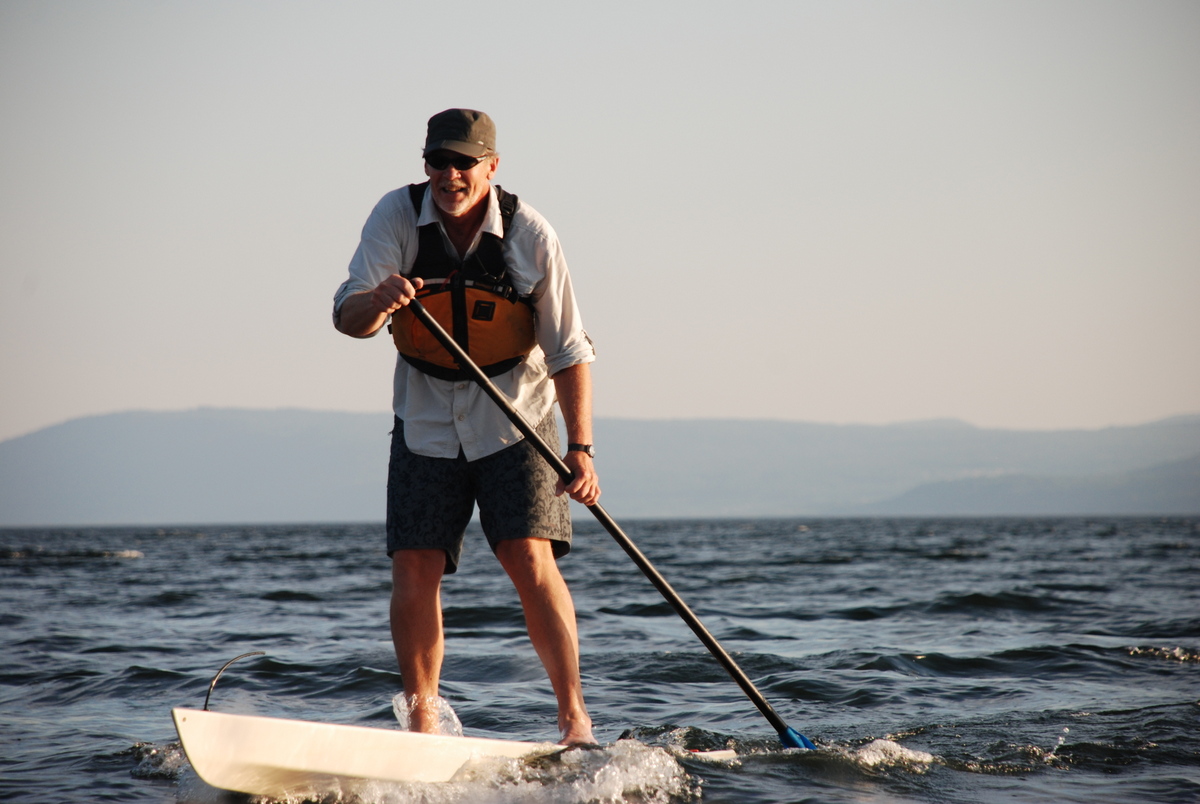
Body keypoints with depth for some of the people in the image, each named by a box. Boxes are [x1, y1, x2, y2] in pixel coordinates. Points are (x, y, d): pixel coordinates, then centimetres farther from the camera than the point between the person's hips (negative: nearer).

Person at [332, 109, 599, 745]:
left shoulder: (529, 234, -14)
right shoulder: (397, 217, -11)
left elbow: (570, 351, -11)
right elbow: (347, 318, -19)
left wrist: (580, 448, -19)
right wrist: (377, 303, -44)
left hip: (515, 418, -2)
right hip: (426, 422, 2)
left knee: (531, 560, -14)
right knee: (414, 570, -4)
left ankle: (574, 717, -5)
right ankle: (422, 727, 7)